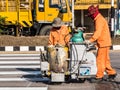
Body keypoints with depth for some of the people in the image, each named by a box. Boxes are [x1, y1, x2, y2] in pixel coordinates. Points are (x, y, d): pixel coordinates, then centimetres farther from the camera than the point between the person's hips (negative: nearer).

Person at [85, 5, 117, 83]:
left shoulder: (99, 20, -15)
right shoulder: (99, 19, 18)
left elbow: (98, 32, -26)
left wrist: (90, 40, -32)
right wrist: (92, 40, 15)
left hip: (103, 43, -10)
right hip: (104, 43, 10)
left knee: (100, 60, -6)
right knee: (105, 60, 16)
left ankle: (99, 77, -1)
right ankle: (112, 73, 23)